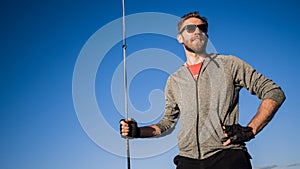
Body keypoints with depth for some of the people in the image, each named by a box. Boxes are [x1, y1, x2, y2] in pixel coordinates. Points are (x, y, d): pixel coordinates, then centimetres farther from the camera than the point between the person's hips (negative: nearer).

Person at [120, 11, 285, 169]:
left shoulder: (229, 64, 7)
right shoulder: (174, 81, 17)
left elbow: (274, 92, 4)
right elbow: (168, 122, 25)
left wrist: (250, 130, -7)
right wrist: (138, 131, 8)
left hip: (227, 154, -2)